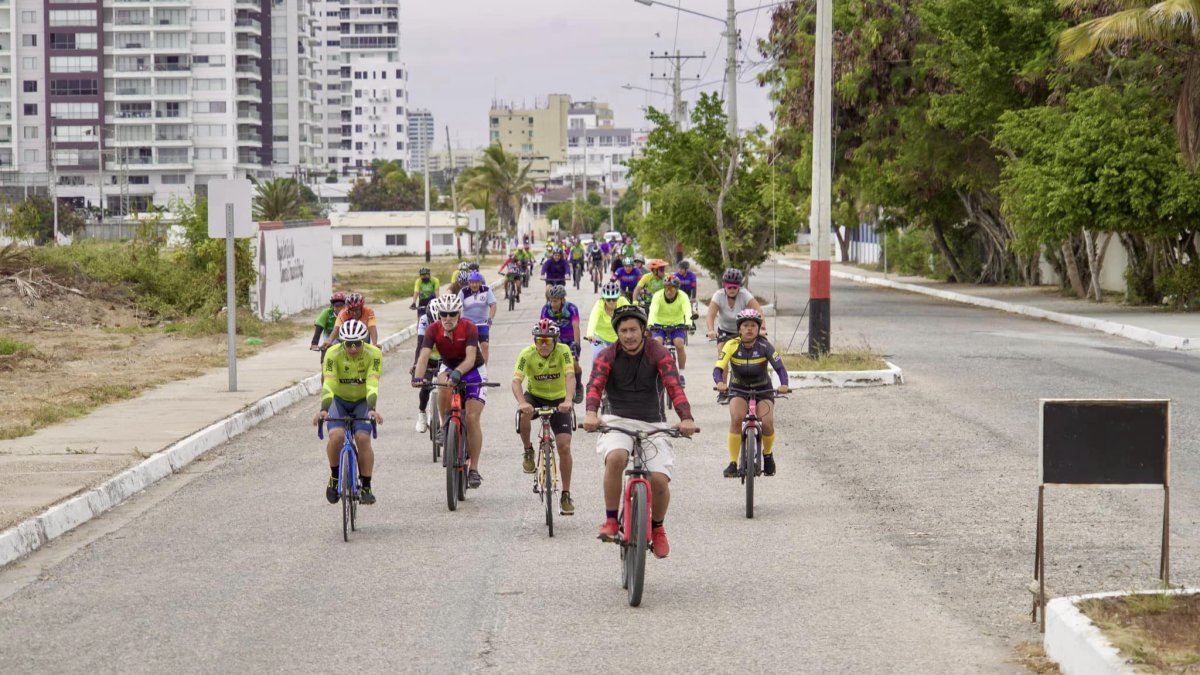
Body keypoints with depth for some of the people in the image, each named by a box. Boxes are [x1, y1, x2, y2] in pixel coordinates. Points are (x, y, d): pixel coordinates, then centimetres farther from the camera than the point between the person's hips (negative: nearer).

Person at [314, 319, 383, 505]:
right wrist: (324, 409, -49)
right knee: (336, 436, -24)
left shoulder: (374, 354, -24)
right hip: (339, 399, 0)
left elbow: (372, 385, -34)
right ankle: (334, 476, 1)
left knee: (363, 438, -19)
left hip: (362, 400, 0)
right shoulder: (333, 354, -25)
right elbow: (328, 384, -34)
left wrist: (372, 409, -50)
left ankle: (366, 487, -4)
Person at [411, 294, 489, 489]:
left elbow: (470, 358, -38)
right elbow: (424, 356, -31)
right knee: (443, 385, -36)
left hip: (473, 371, -2)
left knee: (472, 418, -15)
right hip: (449, 368, 2)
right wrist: (418, 377, -50)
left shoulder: (469, 328, -27)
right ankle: (445, 425, -11)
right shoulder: (433, 330, -20)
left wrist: (458, 373, -57)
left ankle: (474, 469, -6)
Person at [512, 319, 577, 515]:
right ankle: (528, 452, -8)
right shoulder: (527, 354, -20)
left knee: (564, 446, -10)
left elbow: (570, 377, -33)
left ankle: (566, 495, 2)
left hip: (558, 400, 0)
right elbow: (516, 381, -30)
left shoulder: (563, 351, -20)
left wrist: (567, 400, -52)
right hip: (535, 397, 0)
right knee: (523, 416, -36)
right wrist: (522, 403, -50)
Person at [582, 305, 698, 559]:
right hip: (617, 421, -1)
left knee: (660, 481, -15)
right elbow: (595, 385, -19)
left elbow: (674, 386, -17)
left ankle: (657, 528, 17)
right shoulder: (608, 356, -2)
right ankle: (611, 520, -17)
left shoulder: (658, 354, -3)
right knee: (616, 458, -34)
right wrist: (591, 413, -40)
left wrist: (686, 418, -35)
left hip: (651, 424, 1)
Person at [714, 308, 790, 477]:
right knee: (736, 418, -27)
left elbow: (780, 367, -25)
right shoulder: (732, 346, -19)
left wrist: (784, 384, -45)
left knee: (767, 423, -20)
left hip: (763, 389, 0)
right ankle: (733, 463, -17)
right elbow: (718, 368, -27)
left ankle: (767, 454, 12)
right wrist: (720, 382, -48)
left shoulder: (764, 346, -19)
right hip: (738, 389, 0)